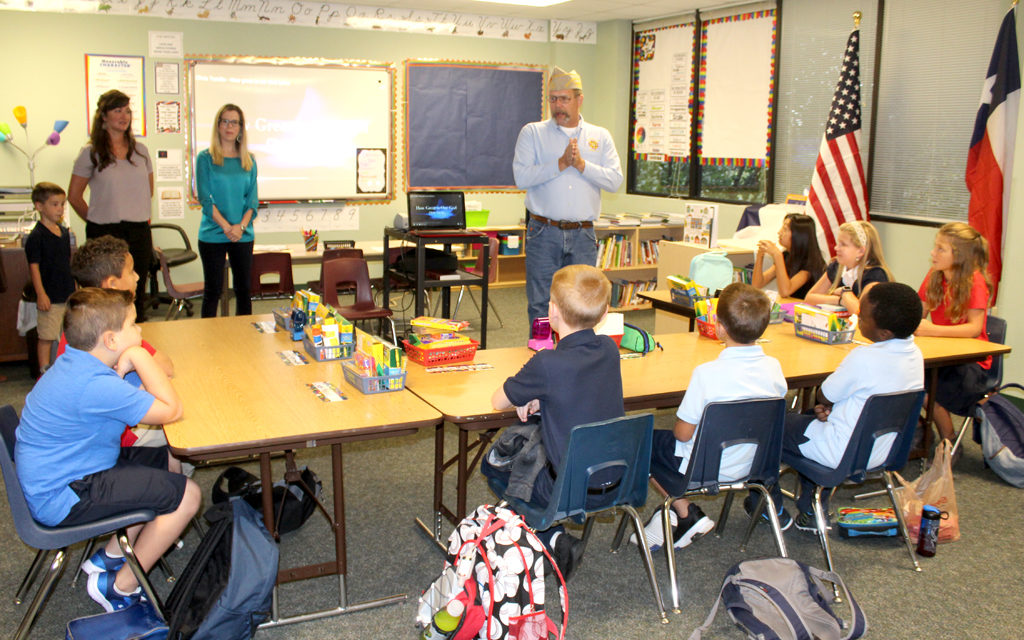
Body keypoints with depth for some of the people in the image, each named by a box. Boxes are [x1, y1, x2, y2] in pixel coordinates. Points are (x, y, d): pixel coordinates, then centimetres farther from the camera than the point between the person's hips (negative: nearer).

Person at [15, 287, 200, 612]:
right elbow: (171, 410, -25)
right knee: (185, 494, -13)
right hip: (62, 498, -11)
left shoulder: (74, 364, 3)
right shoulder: (95, 386, -30)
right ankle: (120, 588, 2)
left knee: (170, 464, 16)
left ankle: (110, 556, 21)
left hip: (50, 476, 11)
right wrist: (139, 358, -18)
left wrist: (124, 367, -11)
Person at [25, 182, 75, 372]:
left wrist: (75, 288, 19)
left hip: (68, 294, 7)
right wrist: (41, 294, -18)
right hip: (50, 297, -7)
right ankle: (44, 371, 8)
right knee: (47, 337, -1)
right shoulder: (36, 236, -12)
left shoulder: (64, 232, 10)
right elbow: (34, 266, -14)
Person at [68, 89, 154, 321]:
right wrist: (95, 221, 4)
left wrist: (138, 215, 14)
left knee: (137, 296, 7)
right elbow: (74, 195, 5)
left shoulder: (140, 150, 10)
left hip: (139, 232, 3)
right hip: (105, 234, -3)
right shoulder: (91, 153, 0)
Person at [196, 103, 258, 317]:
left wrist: (241, 226, -11)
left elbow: (252, 199, 5)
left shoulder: (249, 161, 9)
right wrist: (226, 227, -15)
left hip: (243, 235, 3)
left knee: (244, 289, 7)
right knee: (213, 290, 1)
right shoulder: (205, 158, 0)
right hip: (212, 234, -3)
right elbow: (205, 198, -6)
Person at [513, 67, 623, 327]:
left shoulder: (600, 136, 12)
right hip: (544, 232, -2)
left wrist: (581, 164, -11)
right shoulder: (532, 133, 6)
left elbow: (615, 180, 0)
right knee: (540, 304, -1)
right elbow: (521, 177, -8)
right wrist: (561, 163, -13)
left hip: (583, 236, 2)